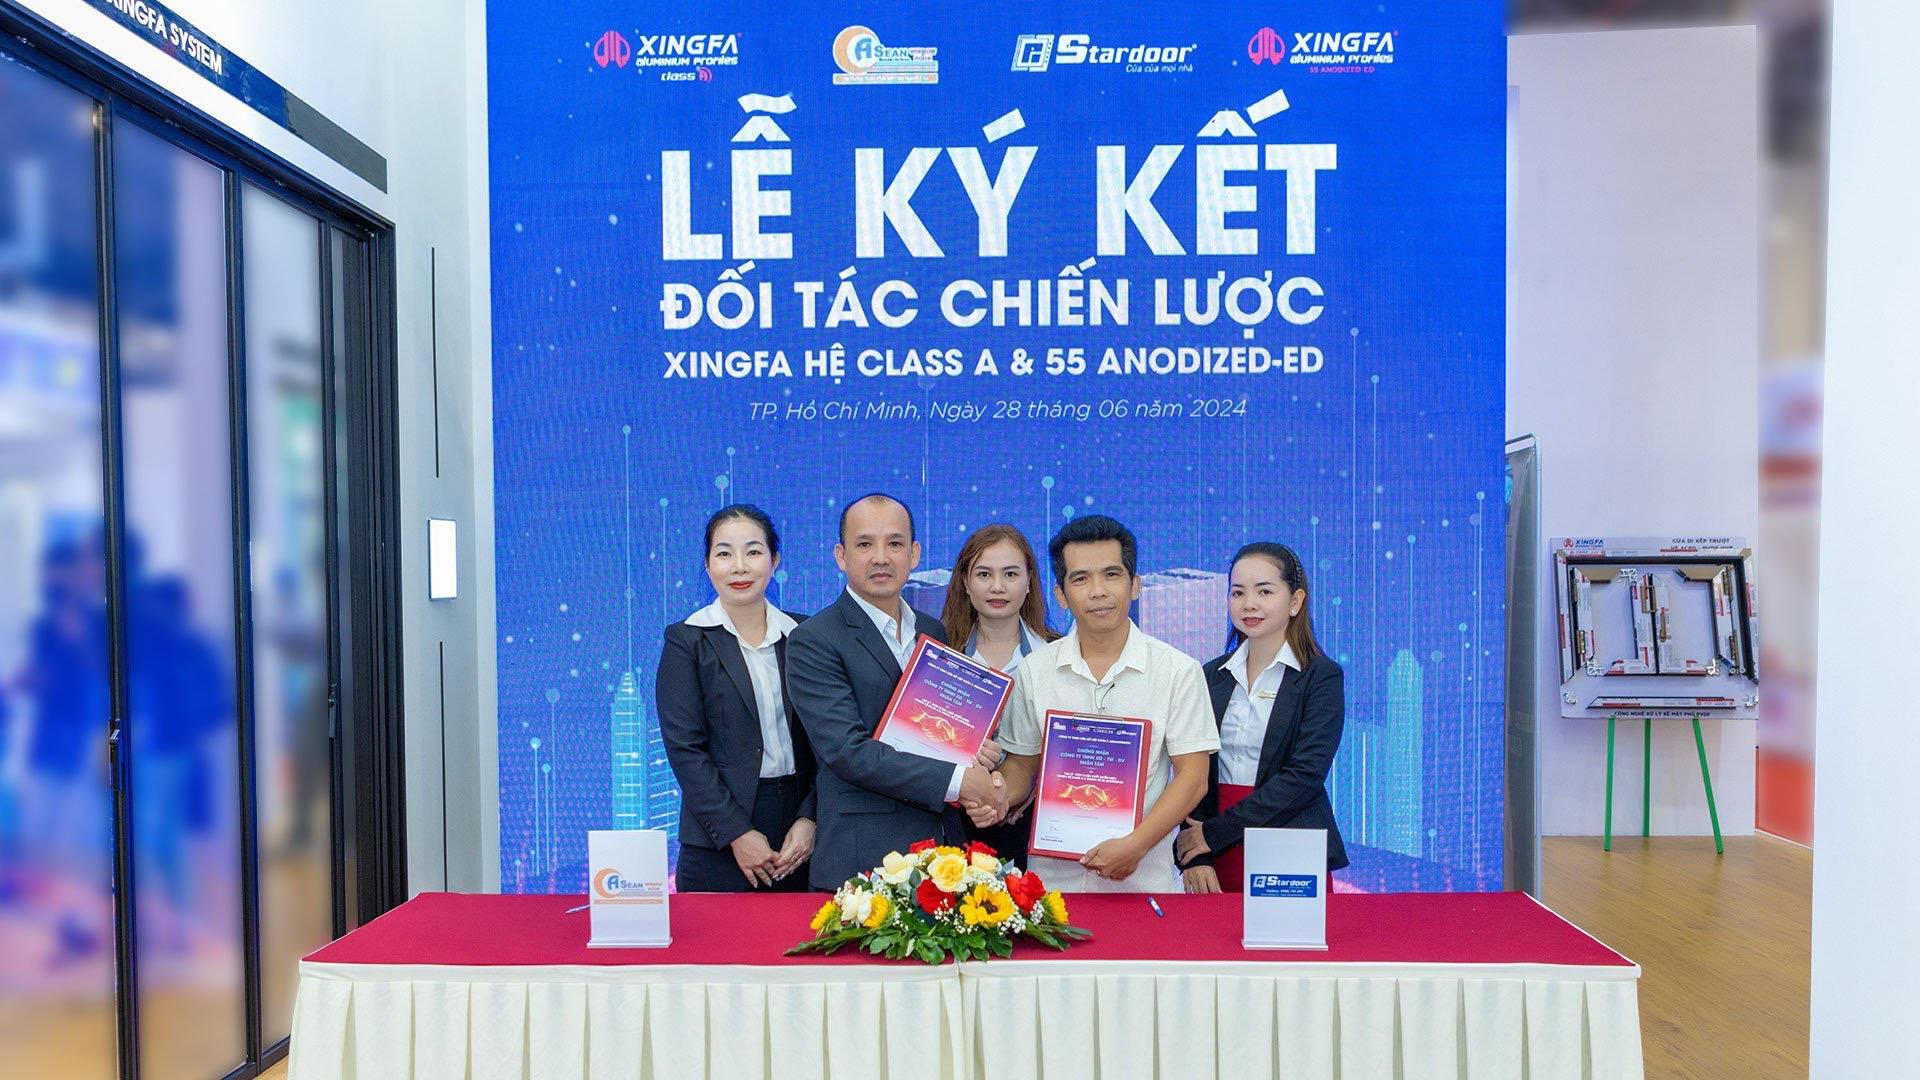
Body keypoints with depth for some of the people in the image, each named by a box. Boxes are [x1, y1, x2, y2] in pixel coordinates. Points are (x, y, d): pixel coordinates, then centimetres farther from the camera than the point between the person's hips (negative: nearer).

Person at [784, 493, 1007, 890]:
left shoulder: (934, 632, 11)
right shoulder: (815, 641, -9)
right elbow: (846, 749, -18)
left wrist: (982, 782, -7)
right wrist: (957, 781, -20)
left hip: (946, 843, 6)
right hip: (862, 859, -5)